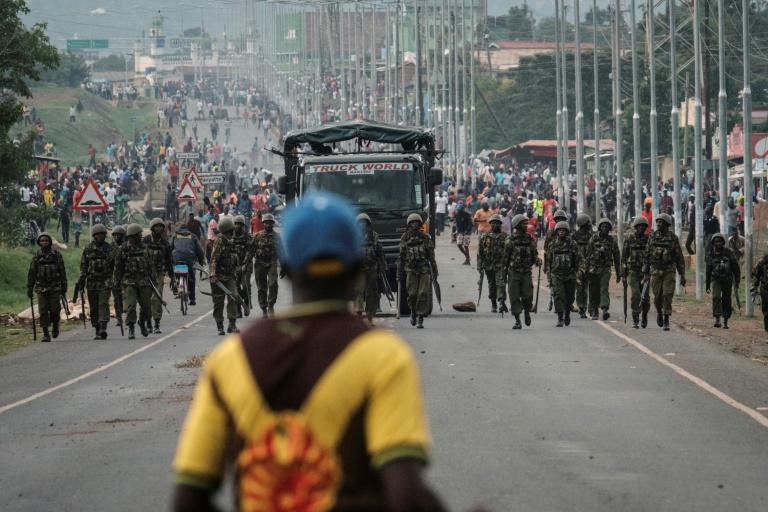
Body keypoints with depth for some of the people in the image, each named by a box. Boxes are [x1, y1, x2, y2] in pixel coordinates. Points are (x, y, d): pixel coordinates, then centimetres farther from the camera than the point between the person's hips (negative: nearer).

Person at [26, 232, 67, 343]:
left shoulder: (57, 255, 3)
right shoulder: (36, 257, 5)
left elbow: (62, 272, 4)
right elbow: (31, 273, 7)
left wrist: (64, 287, 1)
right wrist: (29, 289, 3)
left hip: (55, 288, -1)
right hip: (41, 287, 1)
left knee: (55, 309, -4)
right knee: (43, 311, -4)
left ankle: (55, 326, 25)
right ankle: (45, 334, 1)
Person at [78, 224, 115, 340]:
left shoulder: (109, 249, 5)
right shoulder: (88, 249, 7)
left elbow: (115, 265, 9)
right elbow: (83, 266, 9)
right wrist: (81, 281, 1)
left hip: (105, 282, -2)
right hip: (91, 282, 2)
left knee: (103, 304, -16)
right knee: (93, 308, 5)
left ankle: (103, 329, -25)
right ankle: (97, 331, 13)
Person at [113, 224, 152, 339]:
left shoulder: (144, 248, 10)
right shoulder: (123, 250, -2)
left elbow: (150, 265, 15)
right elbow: (118, 268, 1)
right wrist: (117, 283, -1)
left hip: (143, 282, 4)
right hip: (129, 281, -4)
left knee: (146, 305, 7)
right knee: (130, 306, -11)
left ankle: (142, 323, 32)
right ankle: (131, 329, -7)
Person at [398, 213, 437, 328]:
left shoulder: (425, 238, 4)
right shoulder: (405, 238, 6)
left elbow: (431, 256, 7)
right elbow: (401, 257, 10)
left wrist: (435, 271, 4)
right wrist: (399, 273, 8)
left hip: (424, 270, 0)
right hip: (411, 270, 1)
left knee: (423, 295, -7)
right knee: (412, 294, -3)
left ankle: (420, 319, -3)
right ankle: (413, 312, 25)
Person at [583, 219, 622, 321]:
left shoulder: (612, 241, 5)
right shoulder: (594, 239, 3)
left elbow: (617, 258, 12)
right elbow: (587, 255, 5)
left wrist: (618, 274, 12)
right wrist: (585, 269, -1)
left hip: (605, 269, -1)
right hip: (594, 269, 1)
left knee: (604, 289, -17)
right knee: (594, 292, 5)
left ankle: (605, 310, -30)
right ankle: (594, 312, 16)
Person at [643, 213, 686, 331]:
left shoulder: (673, 238, -2)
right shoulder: (652, 237, 4)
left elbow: (679, 257, 1)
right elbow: (647, 255, 8)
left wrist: (682, 275, -2)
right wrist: (646, 273, 5)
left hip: (669, 271, -2)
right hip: (655, 271, 2)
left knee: (667, 296, -9)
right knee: (657, 296, 4)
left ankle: (666, 322, -4)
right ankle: (659, 312, 33)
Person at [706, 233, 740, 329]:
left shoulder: (729, 253, -1)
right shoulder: (711, 255, 5)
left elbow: (736, 269, 2)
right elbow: (708, 271, 14)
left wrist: (737, 283, -3)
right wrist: (707, 286, 16)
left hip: (727, 281, 0)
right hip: (716, 280, 0)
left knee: (727, 301, 4)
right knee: (716, 297, -21)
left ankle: (725, 322, 18)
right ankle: (717, 320, -26)